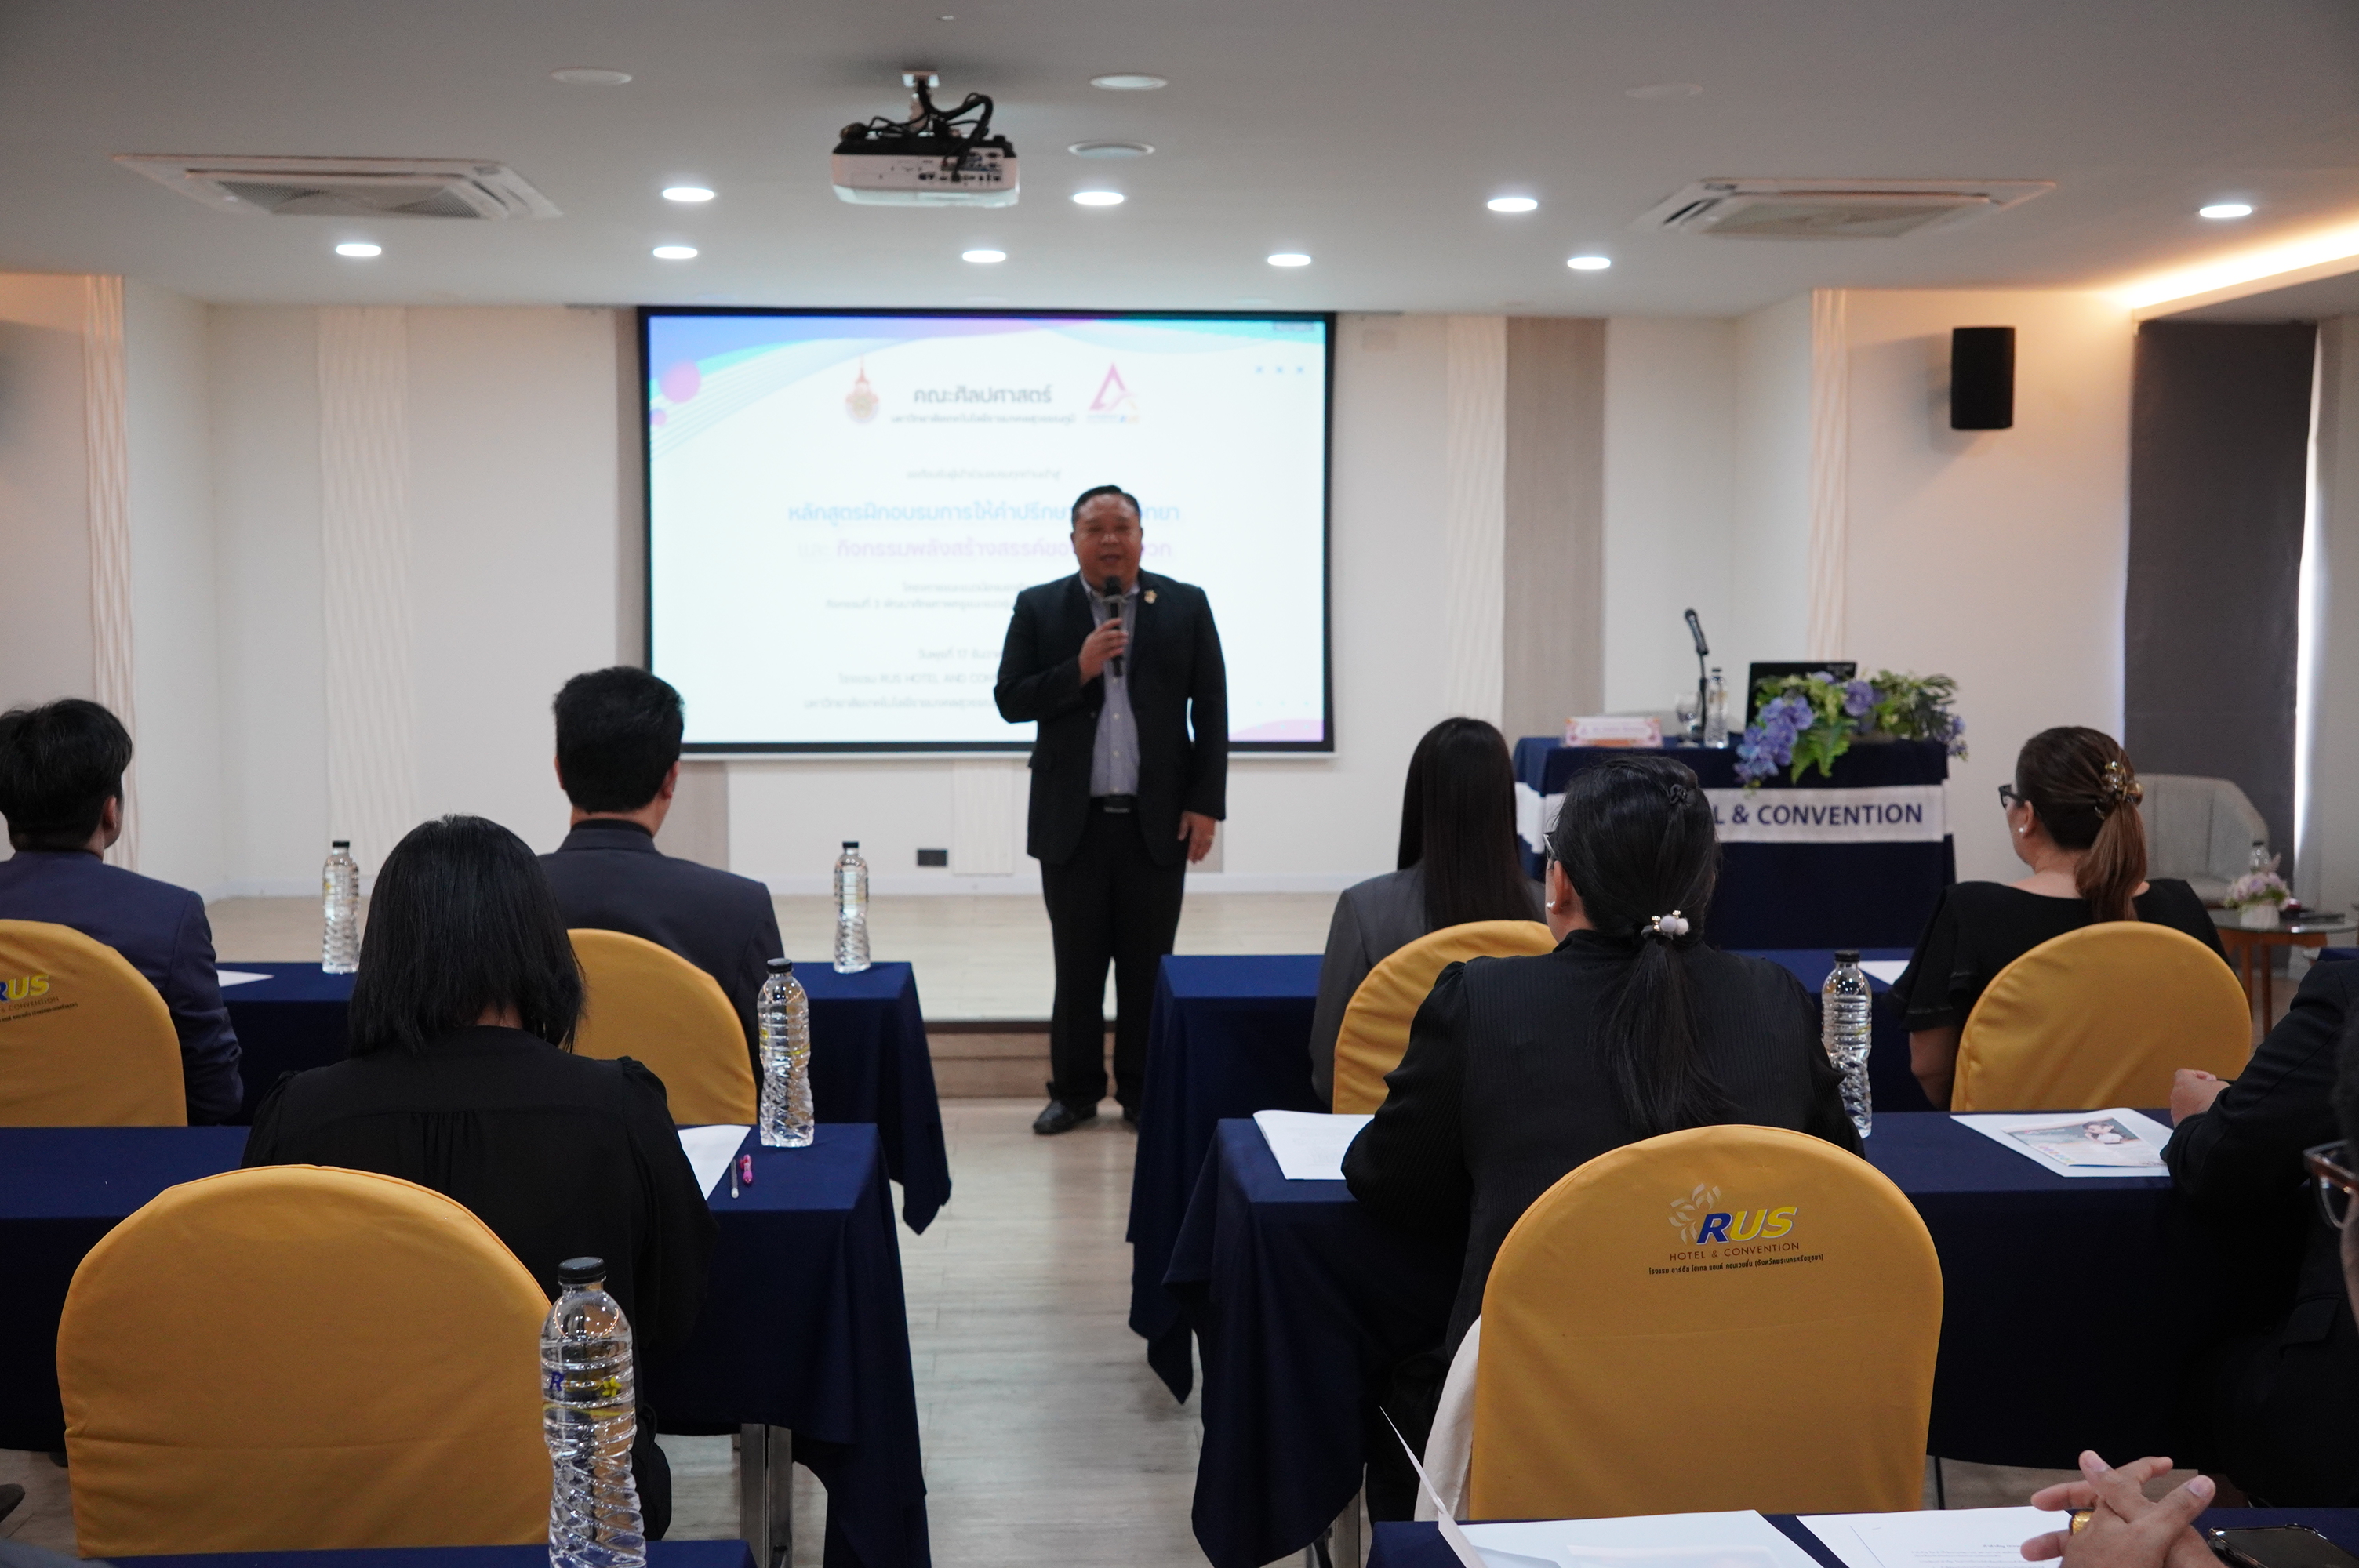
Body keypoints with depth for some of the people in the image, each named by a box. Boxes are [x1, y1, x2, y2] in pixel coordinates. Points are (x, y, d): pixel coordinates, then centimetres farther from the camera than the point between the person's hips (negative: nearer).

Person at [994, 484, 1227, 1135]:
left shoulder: (1186, 606, 3)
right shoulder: (1039, 608, 3)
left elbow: (1211, 711, 2)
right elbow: (1009, 700, -2)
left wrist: (1206, 803, -3)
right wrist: (1078, 671, -16)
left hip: (1159, 818, 0)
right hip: (1073, 819, 0)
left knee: (1147, 964, 6)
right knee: (1077, 964, 7)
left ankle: (1142, 1092, 17)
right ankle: (1074, 1090, 18)